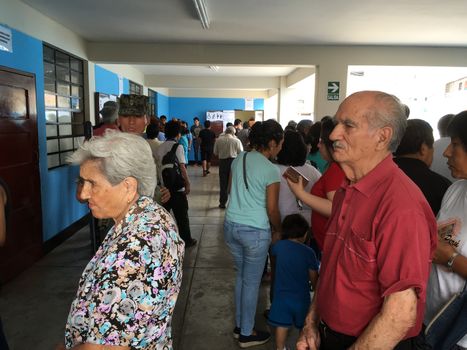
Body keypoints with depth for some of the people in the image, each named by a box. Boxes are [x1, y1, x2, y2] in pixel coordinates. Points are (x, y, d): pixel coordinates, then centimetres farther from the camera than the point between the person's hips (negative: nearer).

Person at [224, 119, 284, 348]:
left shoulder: (238, 159, 4)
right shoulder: (271, 170, -14)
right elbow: (272, 209, -9)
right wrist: (278, 231, 7)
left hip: (231, 225, 6)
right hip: (255, 231, -6)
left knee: (241, 276, 22)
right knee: (252, 282, 11)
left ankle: (239, 325, 36)